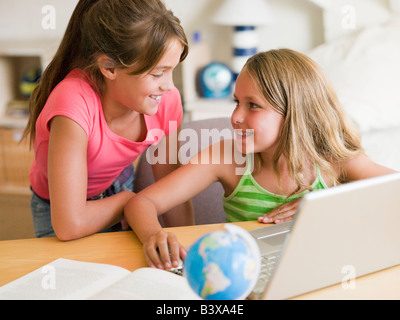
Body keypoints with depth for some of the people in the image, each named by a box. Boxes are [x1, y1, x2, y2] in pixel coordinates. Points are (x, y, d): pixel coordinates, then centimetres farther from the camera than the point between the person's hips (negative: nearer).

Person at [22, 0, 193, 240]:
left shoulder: (167, 101, -22)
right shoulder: (75, 104, -39)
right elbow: (70, 225, -42)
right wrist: (129, 201, -26)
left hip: (119, 185, 4)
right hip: (58, 208, -4)